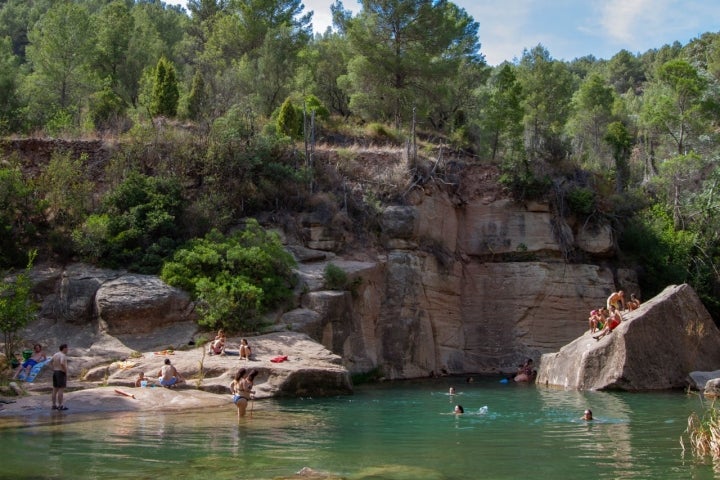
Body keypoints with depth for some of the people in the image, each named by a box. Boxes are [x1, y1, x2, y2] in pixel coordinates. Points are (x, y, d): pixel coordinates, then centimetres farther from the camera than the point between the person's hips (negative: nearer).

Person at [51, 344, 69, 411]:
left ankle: (54, 405, 12)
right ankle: (60, 406, -7)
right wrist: (66, 371, -19)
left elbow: (51, 362, 22)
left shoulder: (56, 354, 10)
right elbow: (62, 364, -32)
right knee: (61, 390, -6)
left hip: (55, 373, 9)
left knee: (55, 390, 10)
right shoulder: (63, 355, -17)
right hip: (61, 374, -9)